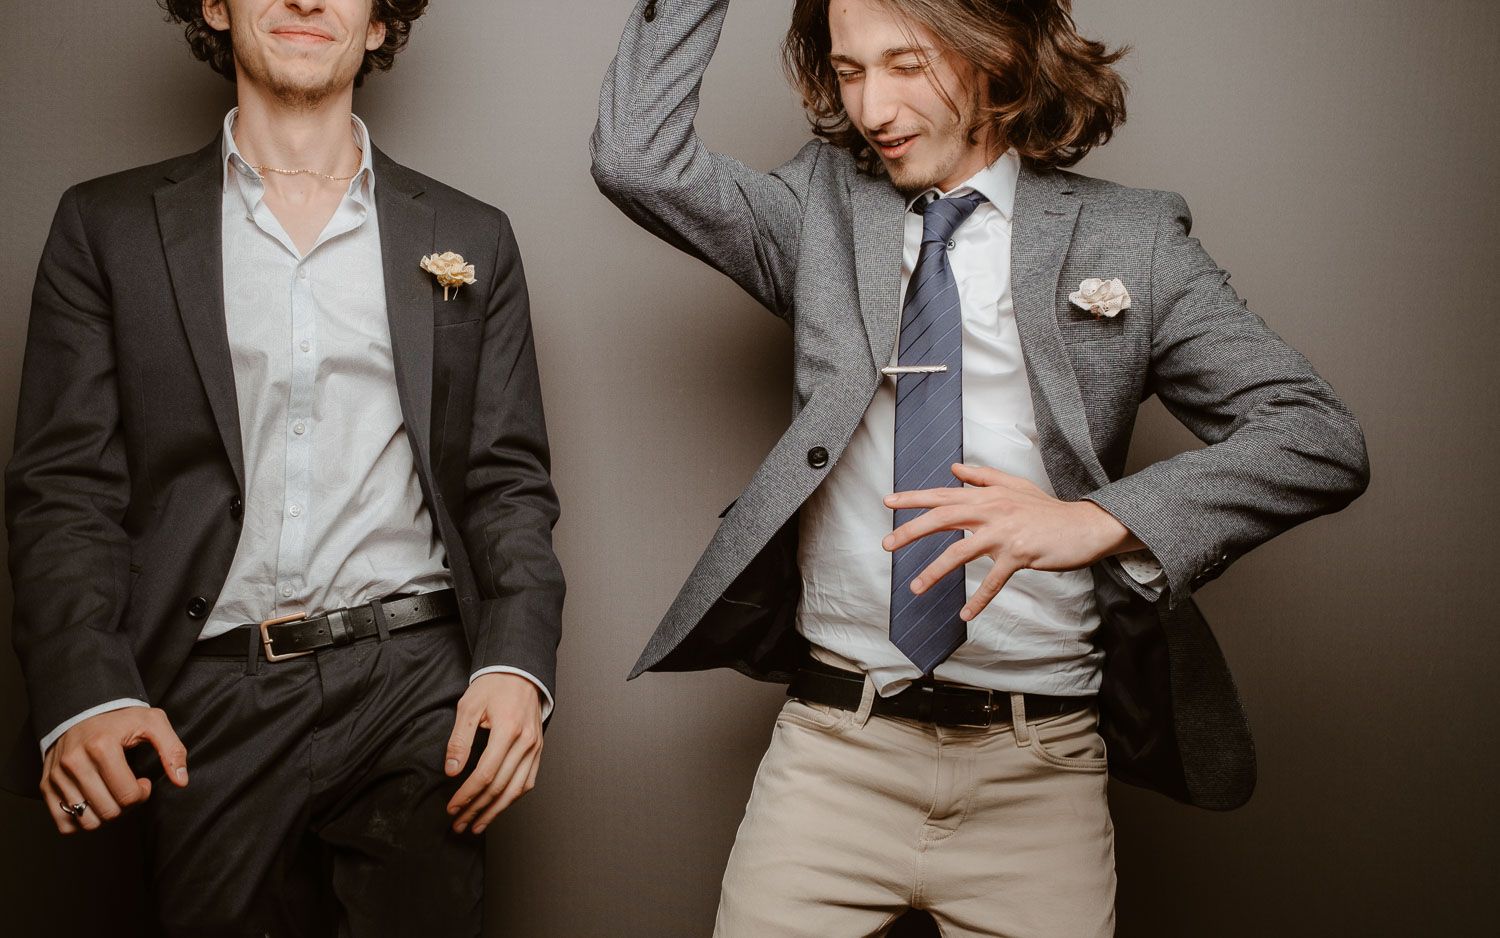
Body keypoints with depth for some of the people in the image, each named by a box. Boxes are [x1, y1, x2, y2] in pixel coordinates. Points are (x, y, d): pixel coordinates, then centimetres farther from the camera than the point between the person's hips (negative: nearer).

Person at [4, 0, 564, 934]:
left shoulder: (471, 237, 12)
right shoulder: (108, 227, 8)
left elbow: (508, 480, 9)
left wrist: (516, 662, -8)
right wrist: (86, 690, -14)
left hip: (417, 682, 1)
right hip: (207, 704, 0)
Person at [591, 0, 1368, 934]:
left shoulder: (1132, 240, 1)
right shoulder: (822, 209, 8)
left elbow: (1323, 438, -7)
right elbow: (638, 155, -3)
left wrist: (1098, 518, -22)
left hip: (1039, 770, 0)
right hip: (833, 752, 1)